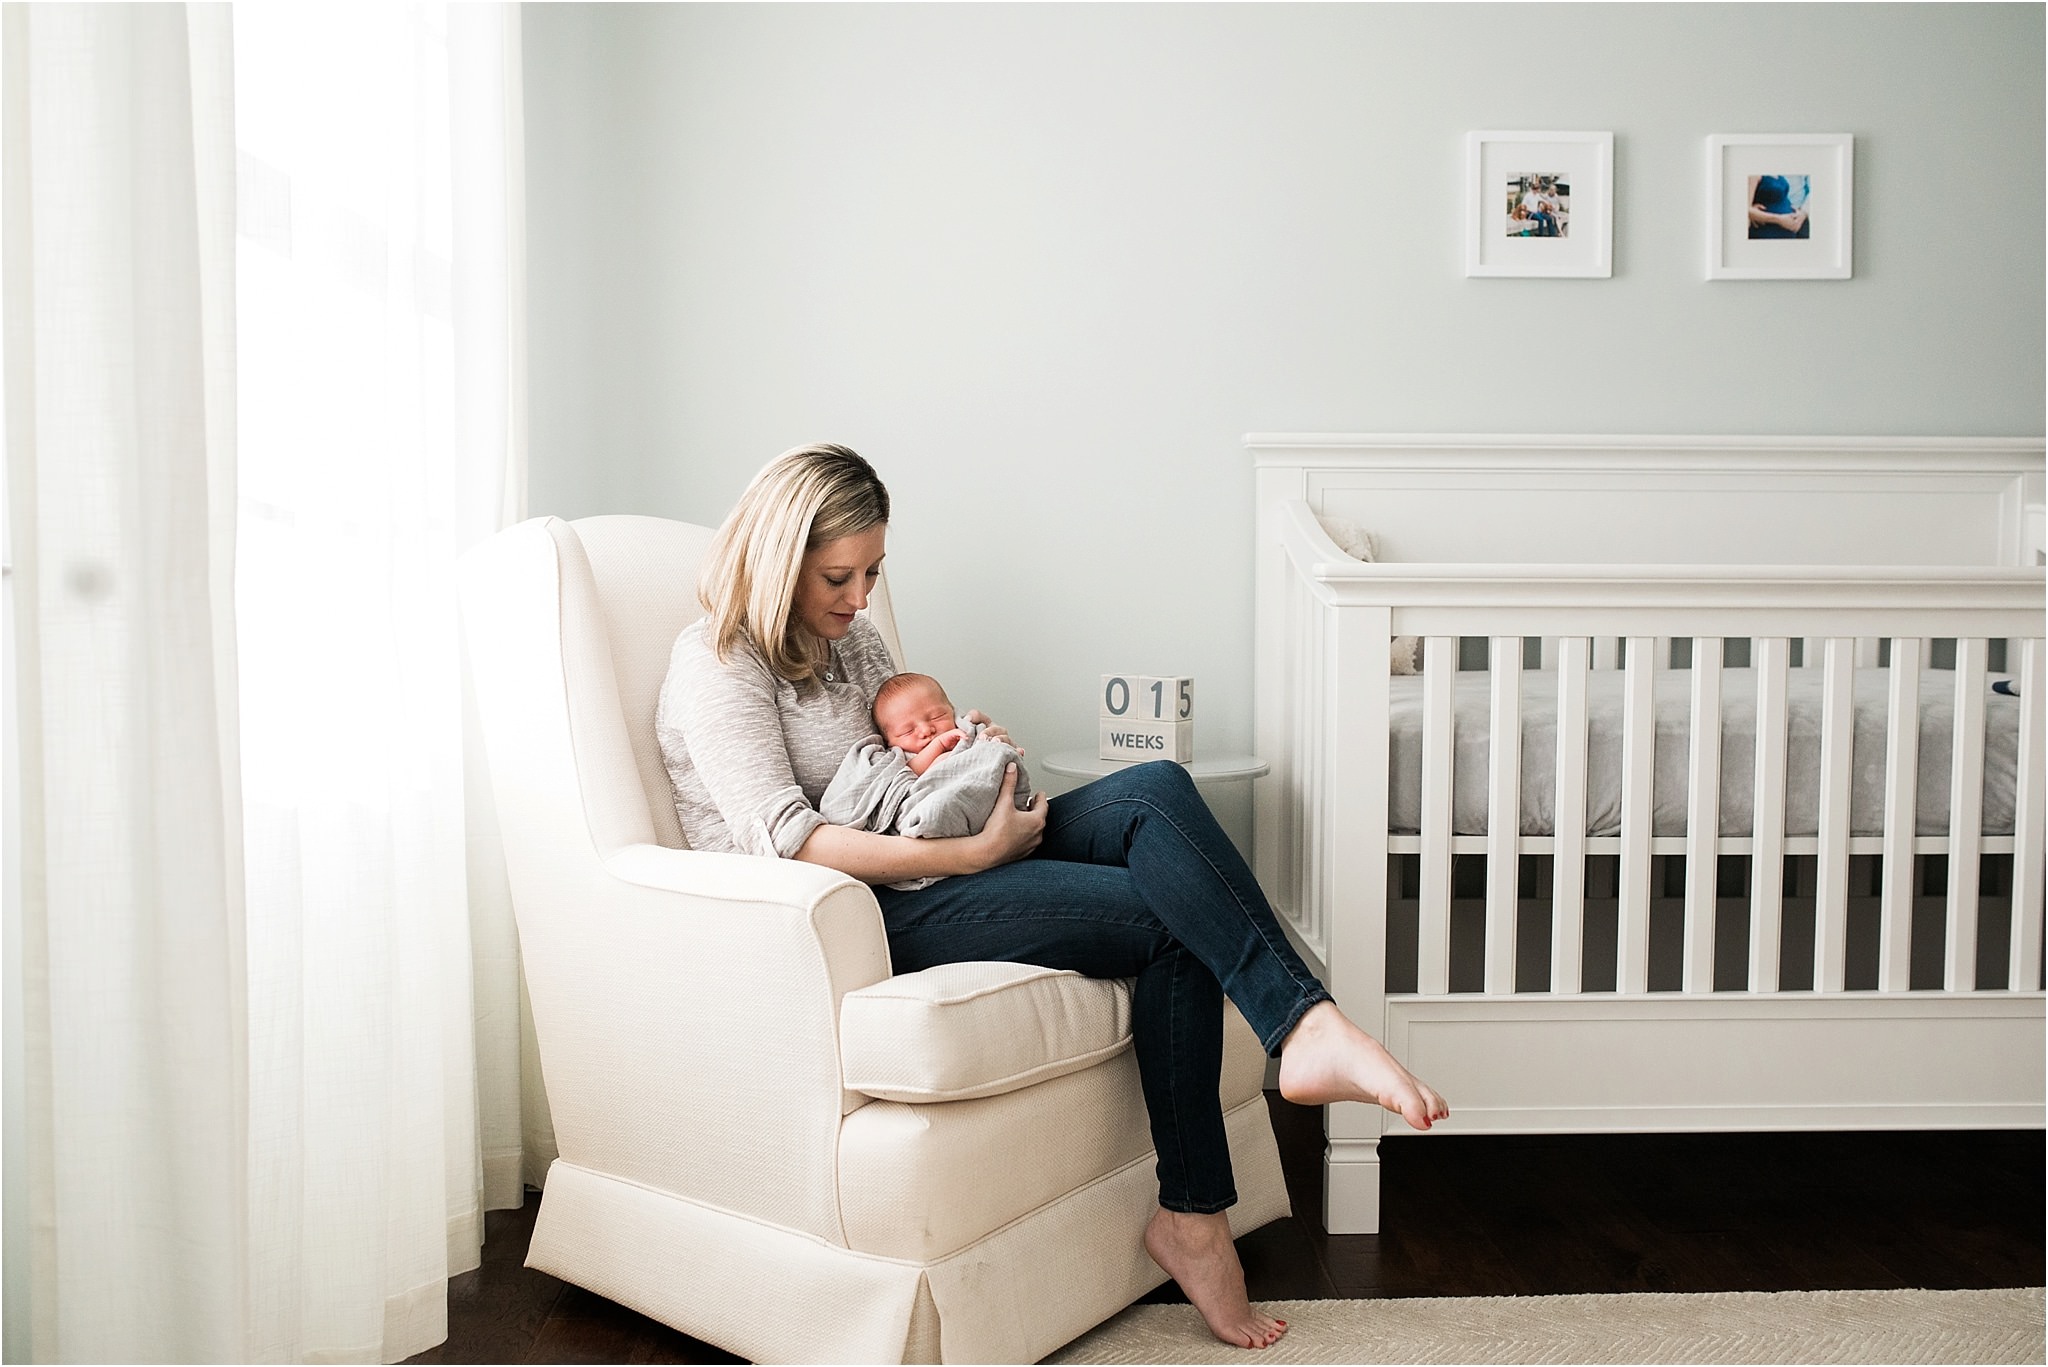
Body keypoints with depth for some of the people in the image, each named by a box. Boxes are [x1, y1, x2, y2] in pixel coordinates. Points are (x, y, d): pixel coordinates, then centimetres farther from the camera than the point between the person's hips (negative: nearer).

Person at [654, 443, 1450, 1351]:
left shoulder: (851, 638, 18)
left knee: (1155, 790, -18)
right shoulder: (717, 664, -8)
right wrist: (970, 854, -23)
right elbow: (789, 841, -20)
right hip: (864, 916, -8)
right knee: (1169, 922, -21)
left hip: (937, 871, 8)